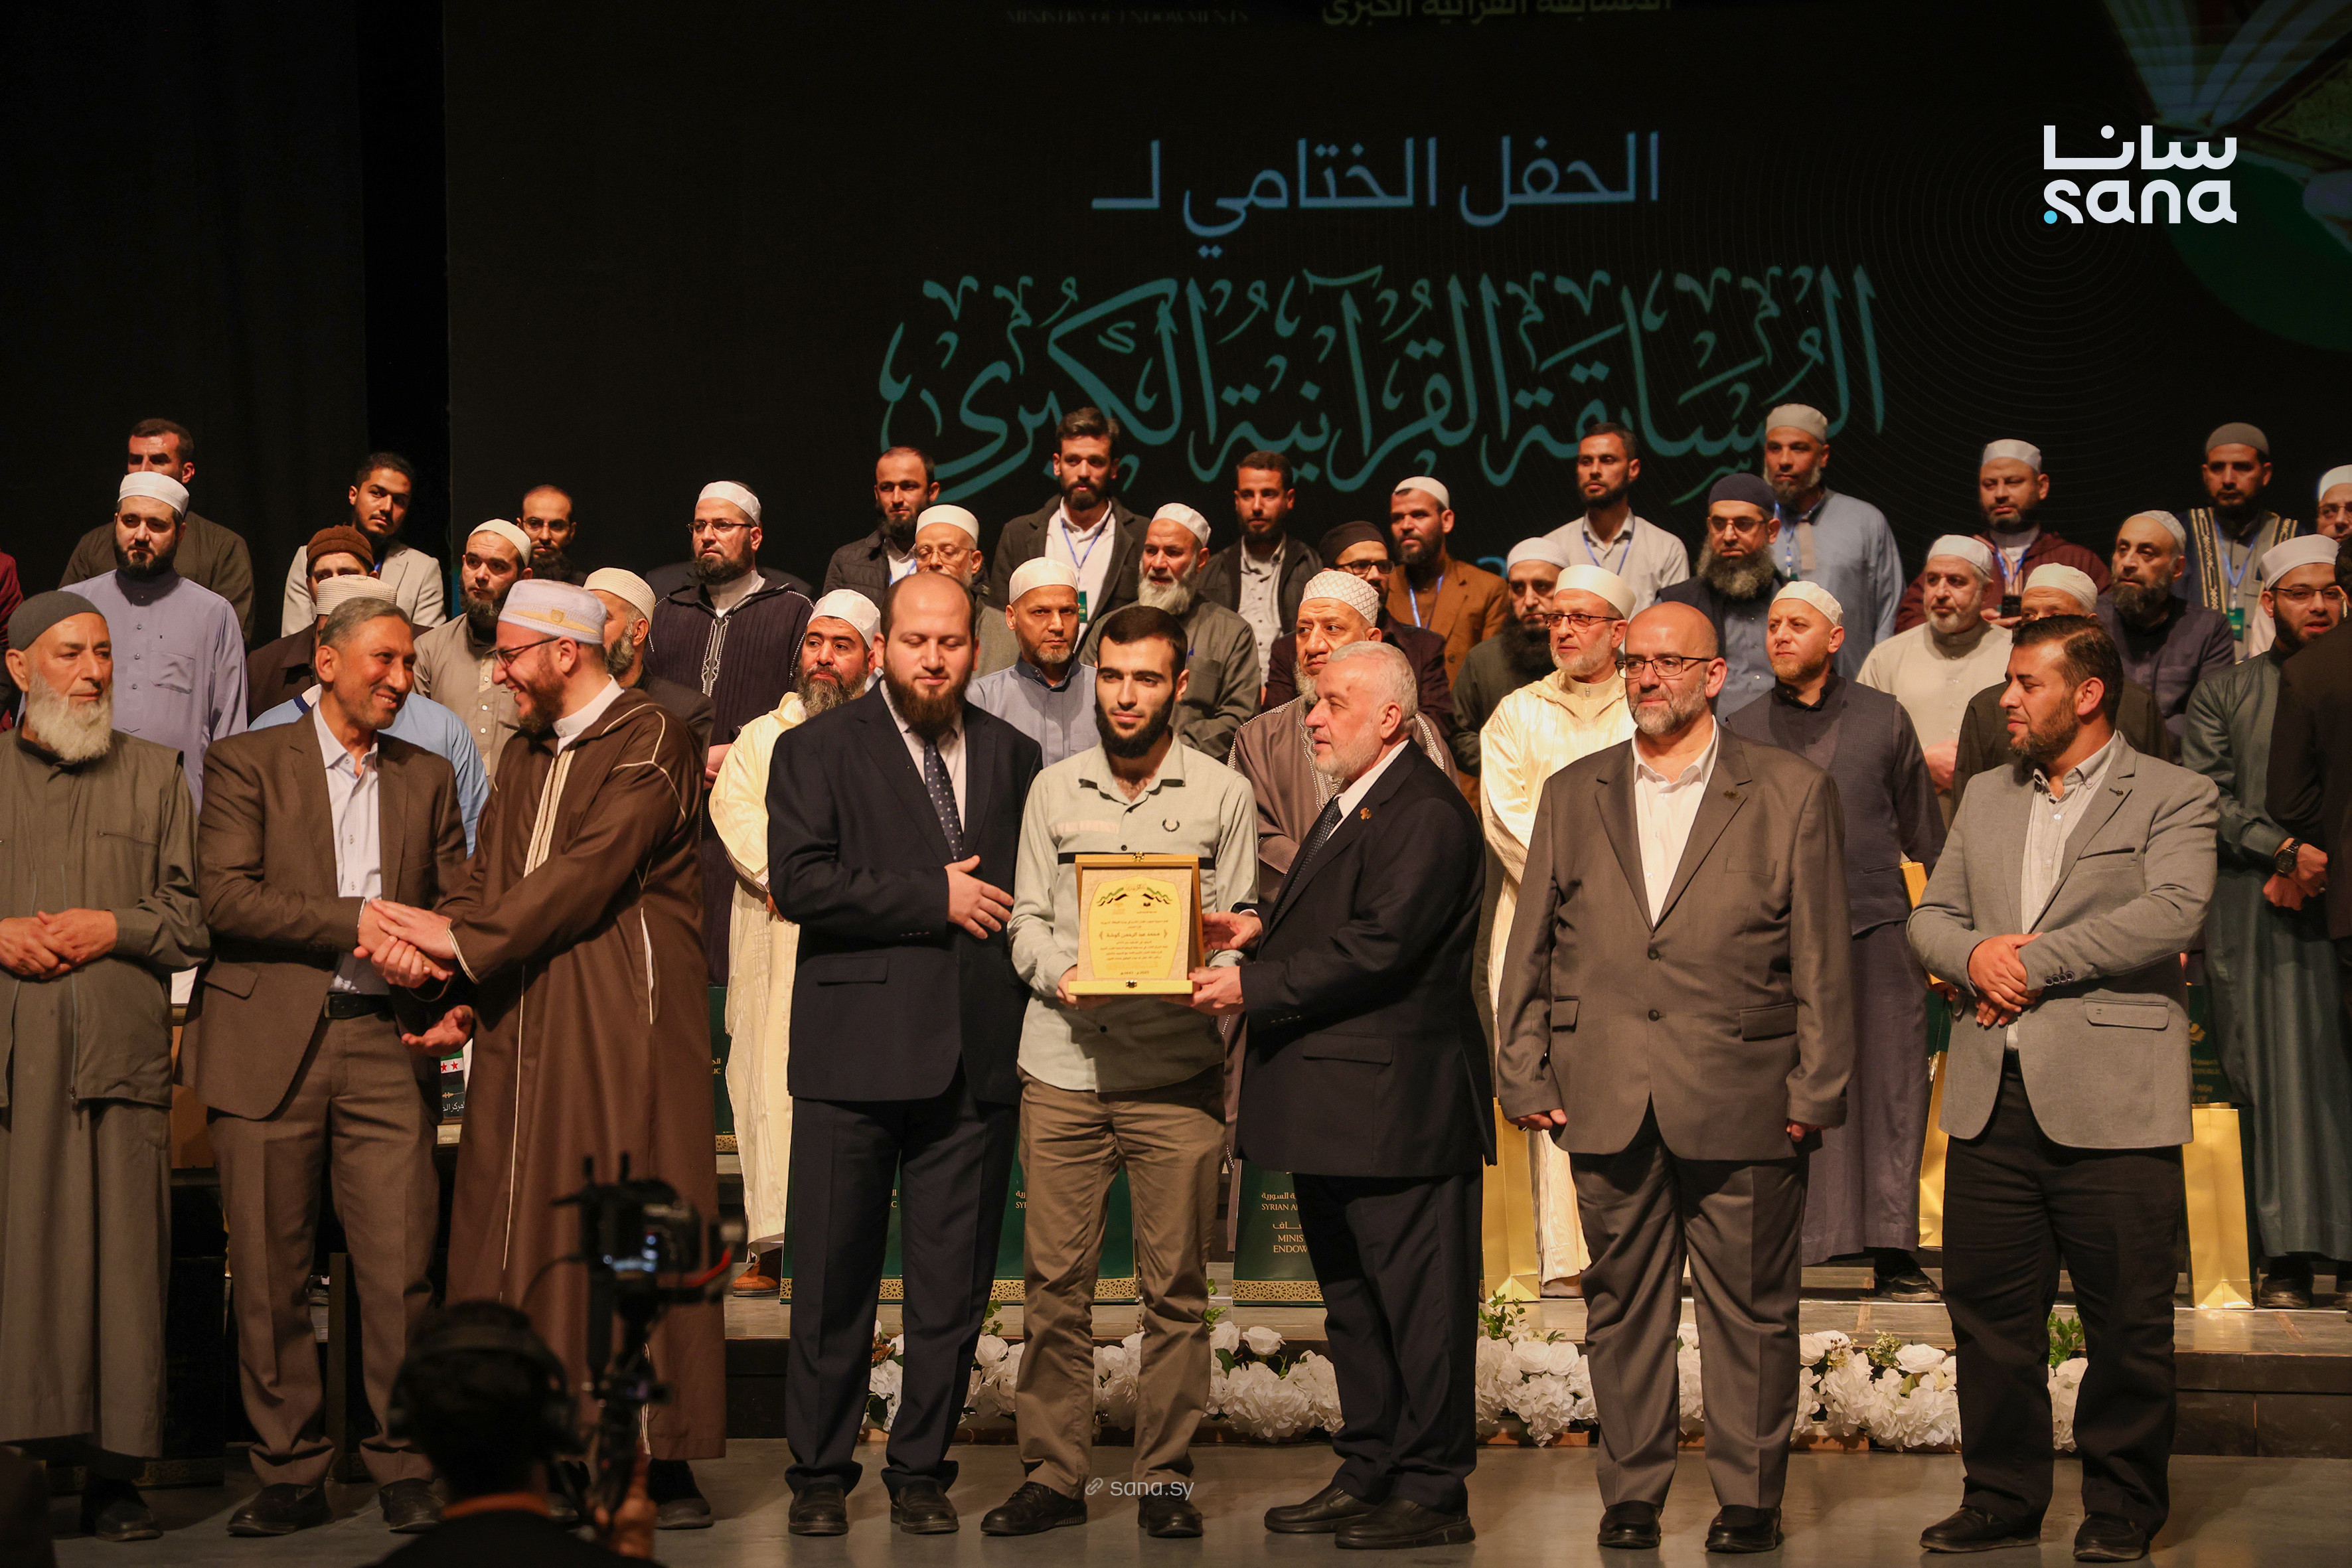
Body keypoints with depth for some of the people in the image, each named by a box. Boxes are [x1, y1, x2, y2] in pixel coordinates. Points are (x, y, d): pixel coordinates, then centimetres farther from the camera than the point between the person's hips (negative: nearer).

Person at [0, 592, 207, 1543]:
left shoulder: (154, 774, 15)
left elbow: (199, 920, 10)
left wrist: (116, 928, -4)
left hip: (119, 1053, 0)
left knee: (118, 1261, -4)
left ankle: (113, 1475, 1)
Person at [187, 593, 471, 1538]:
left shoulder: (428, 779, 17)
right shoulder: (247, 764, 5)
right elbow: (226, 897, -6)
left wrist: (459, 996, -6)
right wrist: (354, 920, -13)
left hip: (387, 1041, 2)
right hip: (269, 1044, -2)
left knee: (400, 1266, -5)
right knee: (270, 1273, 1)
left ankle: (405, 1469, 5)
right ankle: (290, 1473, 12)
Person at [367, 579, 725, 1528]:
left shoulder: (650, 738, -4)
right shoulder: (522, 757, 21)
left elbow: (590, 871, -14)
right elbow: (485, 879, 16)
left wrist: (464, 940, -11)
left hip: (623, 1021, -7)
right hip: (521, 1025, 7)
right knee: (515, 1232, 2)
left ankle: (662, 1462, 0)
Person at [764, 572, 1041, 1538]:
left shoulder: (1015, 757, 14)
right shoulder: (817, 750, 4)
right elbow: (798, 881, -10)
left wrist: (1032, 1029, 7)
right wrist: (935, 897, -11)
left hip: (977, 1059, 3)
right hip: (854, 1054, -3)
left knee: (954, 1286, 5)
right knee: (833, 1279, 2)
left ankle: (921, 1474, 16)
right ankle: (820, 1475, 14)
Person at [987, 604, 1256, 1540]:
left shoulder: (1223, 795, 7)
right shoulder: (1054, 789, 12)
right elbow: (1026, 921, 11)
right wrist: (1060, 973, -9)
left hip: (1177, 1069, -1)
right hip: (1061, 1068, 1)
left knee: (1176, 1285, 0)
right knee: (1053, 1280, 1)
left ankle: (1165, 1476, 10)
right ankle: (1053, 1473, 9)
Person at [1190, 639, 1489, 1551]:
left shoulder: (1427, 814, -15)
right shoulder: (1349, 805, 19)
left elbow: (1378, 948, -22)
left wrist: (1255, 987, -19)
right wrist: (1259, 929, 4)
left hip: (1397, 1104, -11)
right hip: (1334, 1107, 11)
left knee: (1418, 1302, -3)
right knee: (1351, 1302, 16)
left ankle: (1433, 1495, 4)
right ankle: (1367, 1476, 25)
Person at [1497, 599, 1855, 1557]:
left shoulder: (1793, 794, 3)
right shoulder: (1572, 795, 11)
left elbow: (1823, 958, 1)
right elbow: (1531, 948, 12)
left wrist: (1815, 1091, -3)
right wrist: (1526, 1077, 5)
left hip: (1741, 1100, -2)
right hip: (1607, 1104, 3)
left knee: (1749, 1309, 4)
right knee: (1623, 1303, 8)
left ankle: (1749, 1496, 15)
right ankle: (1631, 1490, 18)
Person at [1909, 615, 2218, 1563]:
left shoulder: (2173, 798, 1)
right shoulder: (1986, 799, 19)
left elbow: (2173, 912, -15)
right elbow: (1931, 915, 16)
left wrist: (2034, 960, -13)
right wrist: (1975, 954, -7)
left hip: (2111, 1102, -5)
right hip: (1991, 1096, 5)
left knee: (2126, 1323, 1)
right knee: (1987, 1310, 8)